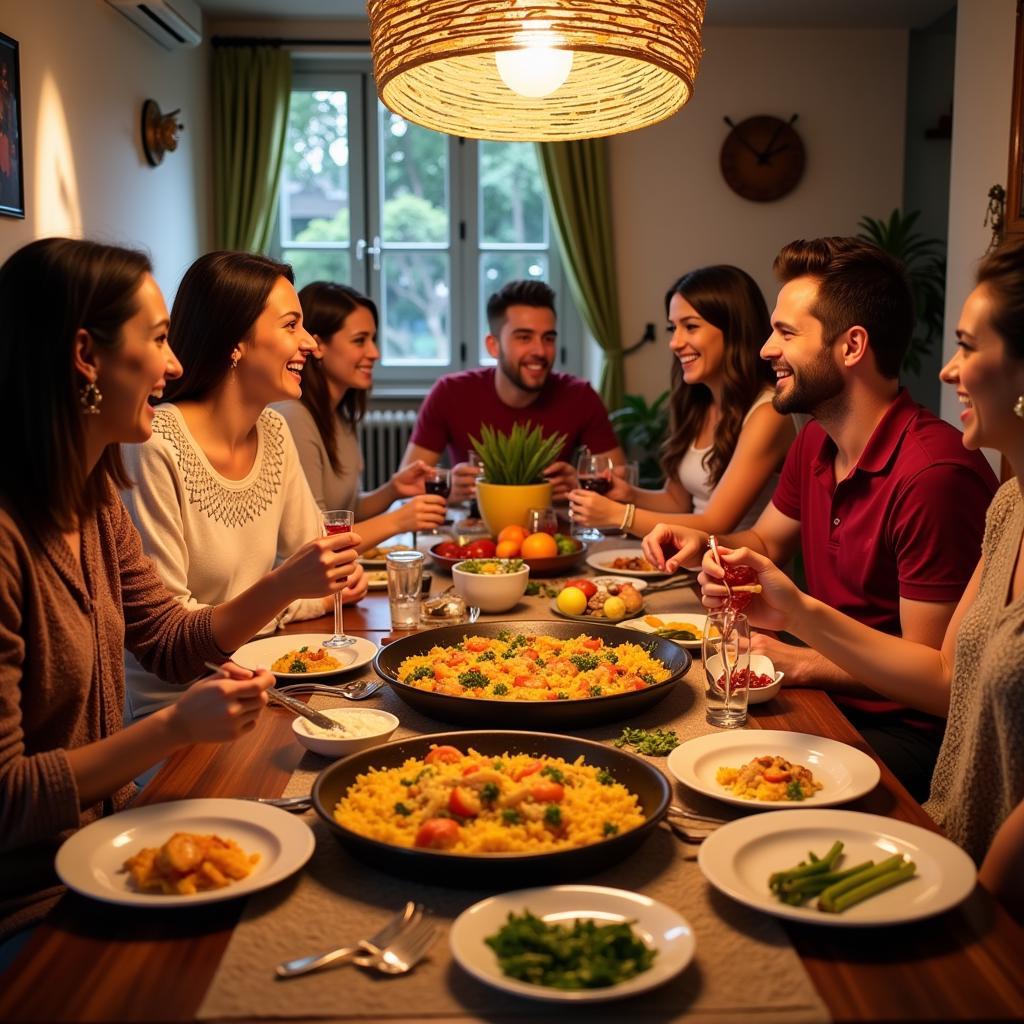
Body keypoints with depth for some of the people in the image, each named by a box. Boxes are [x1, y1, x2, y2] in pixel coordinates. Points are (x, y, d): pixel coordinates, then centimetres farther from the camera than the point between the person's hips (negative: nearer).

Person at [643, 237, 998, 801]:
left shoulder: (935, 473, -26)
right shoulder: (814, 442, 4)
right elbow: (765, 543, 21)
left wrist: (796, 662, -15)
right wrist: (704, 546, 0)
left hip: (909, 733, -8)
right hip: (831, 699, 8)